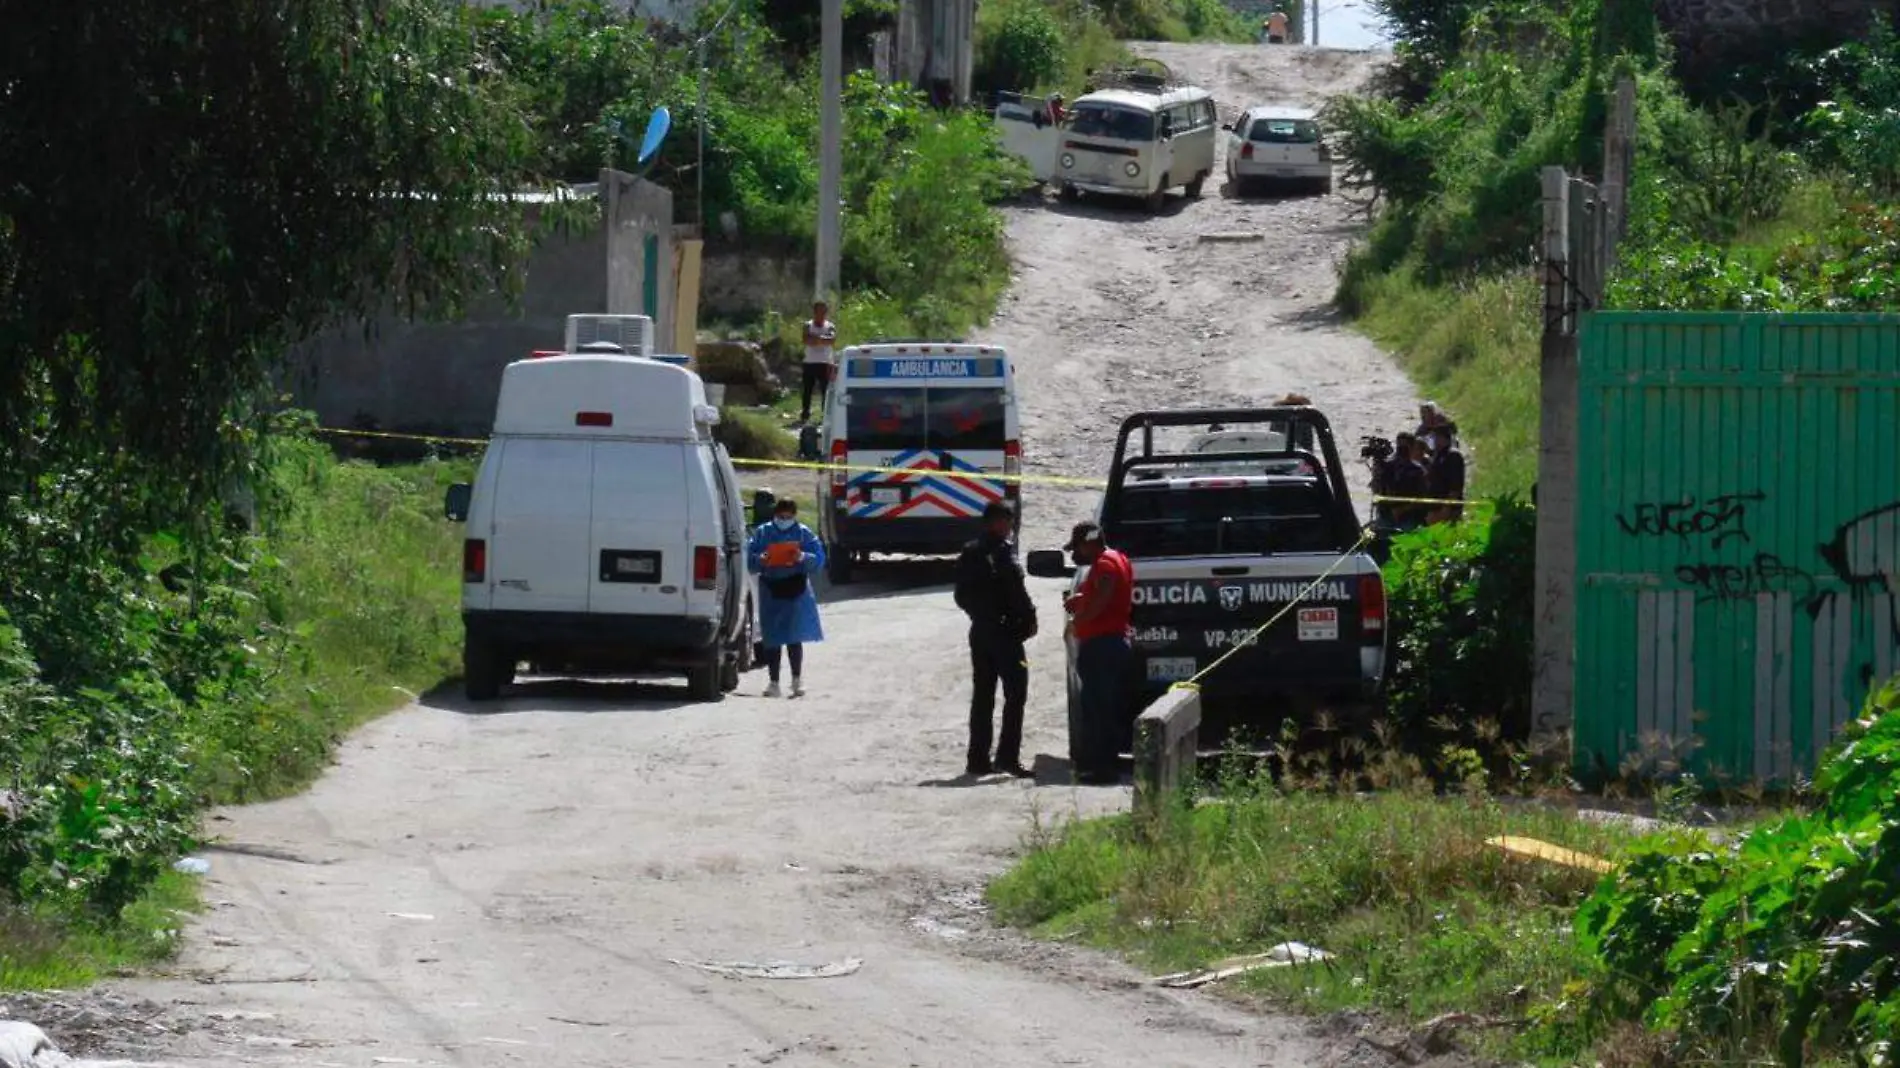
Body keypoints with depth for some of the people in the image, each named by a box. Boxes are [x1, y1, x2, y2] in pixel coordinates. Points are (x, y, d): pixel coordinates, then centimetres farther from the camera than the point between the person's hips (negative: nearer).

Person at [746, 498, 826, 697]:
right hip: (770, 589, 1)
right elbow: (749, 560, 2)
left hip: (796, 590, -1)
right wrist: (761, 560, -19)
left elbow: (819, 559, -1)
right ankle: (774, 682, 8)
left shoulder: (803, 533, 4)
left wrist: (803, 558, -21)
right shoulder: (763, 533, 6)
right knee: (772, 639, 3)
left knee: (794, 638, -5)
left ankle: (797, 680, 5)